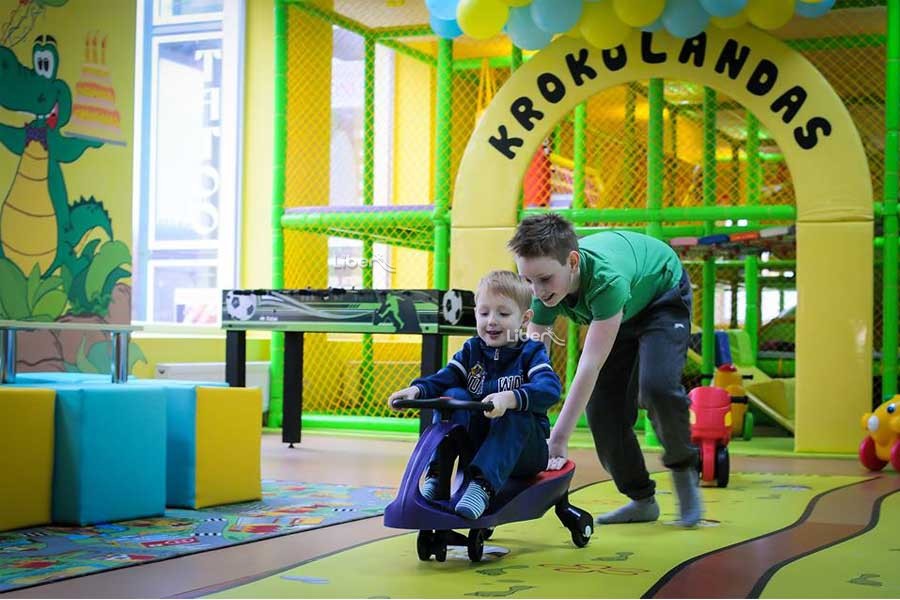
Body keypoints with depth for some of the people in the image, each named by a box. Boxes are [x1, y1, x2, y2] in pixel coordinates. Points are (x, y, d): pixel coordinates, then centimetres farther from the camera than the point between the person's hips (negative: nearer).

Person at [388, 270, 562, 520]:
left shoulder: (531, 352, -4)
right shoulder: (472, 350, 9)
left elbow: (550, 388, -25)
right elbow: (443, 379, -6)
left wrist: (510, 398, -44)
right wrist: (416, 390, -29)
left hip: (521, 447, -3)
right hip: (475, 441, 3)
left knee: (515, 414, -34)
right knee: (453, 396, -18)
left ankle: (483, 483, -44)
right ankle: (437, 473, -25)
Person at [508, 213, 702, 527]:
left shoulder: (606, 279, -45)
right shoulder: (543, 287, -28)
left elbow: (591, 364, -47)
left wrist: (559, 439, -48)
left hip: (663, 295, -6)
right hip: (619, 313, 6)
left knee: (656, 387, -30)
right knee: (601, 407, -5)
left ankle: (683, 467, -2)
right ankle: (642, 500, 13)